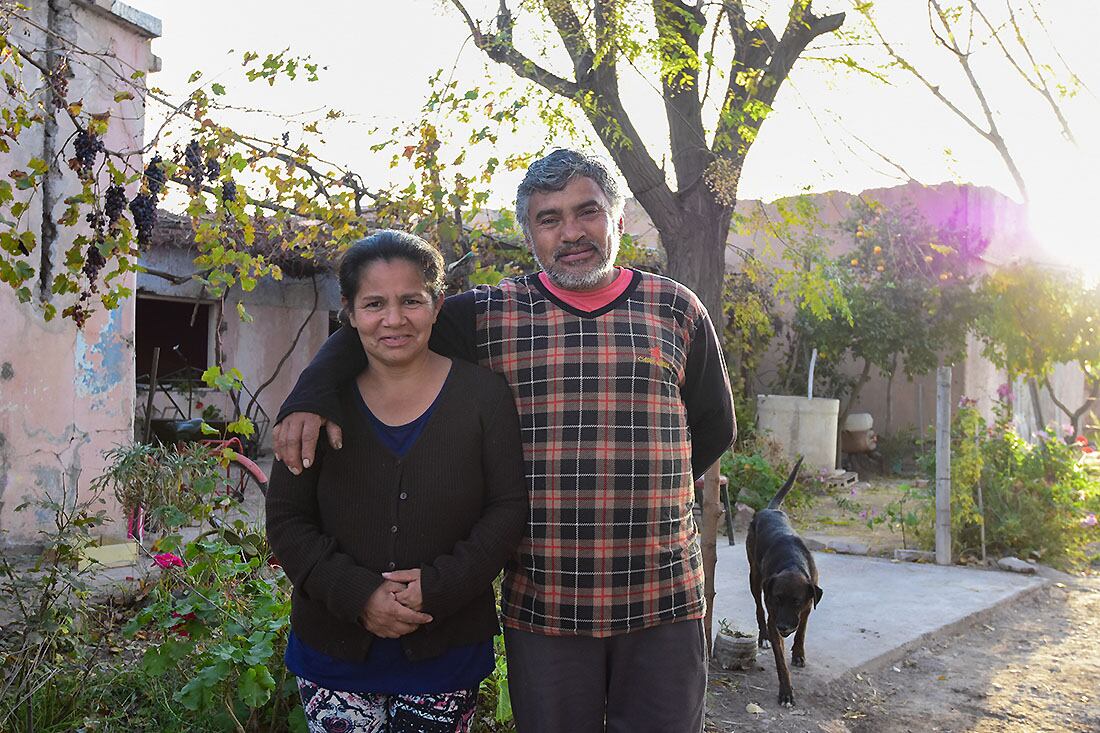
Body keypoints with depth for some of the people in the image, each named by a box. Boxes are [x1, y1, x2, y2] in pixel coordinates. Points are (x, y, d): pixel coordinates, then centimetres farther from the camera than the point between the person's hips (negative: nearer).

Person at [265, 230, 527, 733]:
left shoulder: (482, 393, -5)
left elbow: (509, 507, -6)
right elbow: (286, 520, -1)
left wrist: (439, 586, -18)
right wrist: (358, 595, -15)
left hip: (448, 649, 0)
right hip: (335, 649, 1)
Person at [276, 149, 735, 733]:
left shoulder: (677, 310, 5)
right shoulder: (490, 315, 3)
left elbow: (714, 429, 15)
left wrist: (642, 495, 7)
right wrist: (311, 397, -10)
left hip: (665, 601, 1)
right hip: (542, 603, 0)